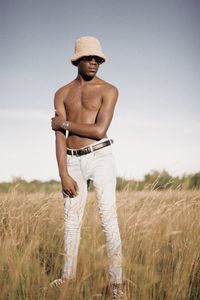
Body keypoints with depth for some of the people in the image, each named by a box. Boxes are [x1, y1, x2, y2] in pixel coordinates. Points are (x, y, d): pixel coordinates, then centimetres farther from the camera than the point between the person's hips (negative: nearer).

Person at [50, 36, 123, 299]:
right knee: (71, 219, 12)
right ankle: (69, 274, 26)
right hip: (73, 161, 4)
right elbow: (60, 136, 2)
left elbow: (99, 130, -13)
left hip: (100, 157, -4)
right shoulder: (62, 94, 9)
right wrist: (63, 174, -7)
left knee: (108, 219, -5)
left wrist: (64, 123, -6)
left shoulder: (108, 90, -2)